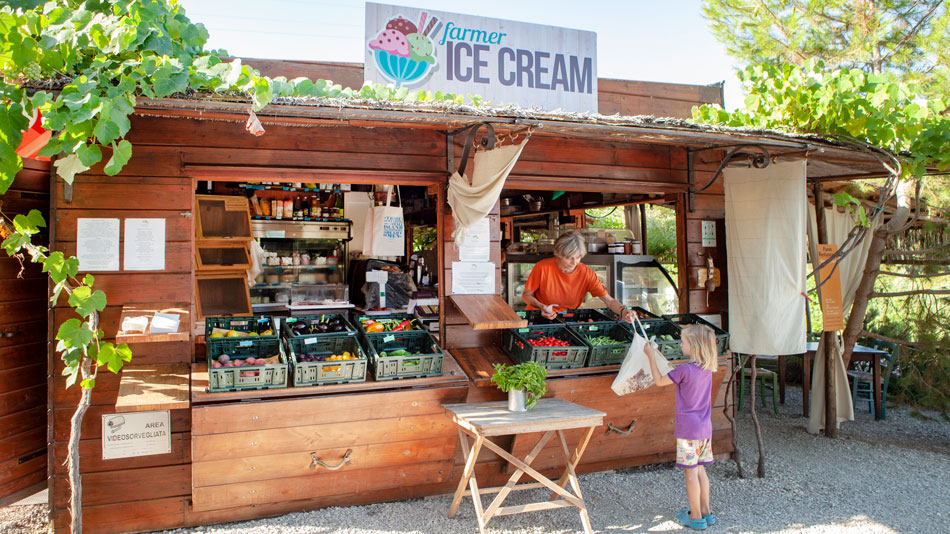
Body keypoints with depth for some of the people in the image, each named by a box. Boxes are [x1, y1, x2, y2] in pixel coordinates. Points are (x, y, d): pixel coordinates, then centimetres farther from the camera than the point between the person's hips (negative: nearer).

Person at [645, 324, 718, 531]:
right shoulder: (707, 369, 4)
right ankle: (706, 512, 24)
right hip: (705, 428, 7)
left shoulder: (685, 370, -19)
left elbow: (659, 381, -5)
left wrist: (651, 356, 2)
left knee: (691, 473, 2)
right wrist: (659, 354, 22)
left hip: (688, 429, -7)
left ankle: (696, 516, 10)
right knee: (700, 470, 16)